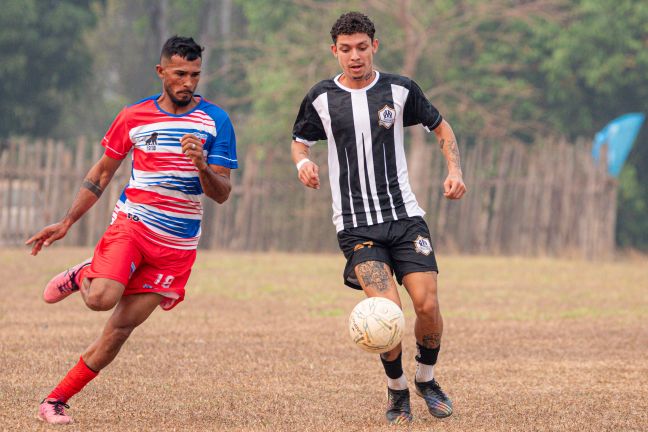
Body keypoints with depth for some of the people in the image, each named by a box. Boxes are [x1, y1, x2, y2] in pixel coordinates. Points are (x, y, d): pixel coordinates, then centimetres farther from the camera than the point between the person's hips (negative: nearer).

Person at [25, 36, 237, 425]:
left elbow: (221, 194, -3)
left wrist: (202, 166, -24)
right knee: (101, 298, -27)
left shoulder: (216, 121, -2)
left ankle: (56, 400, 8)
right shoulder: (134, 116, 4)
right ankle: (82, 275, 9)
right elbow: (102, 172, 16)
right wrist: (66, 223, 13)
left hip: (177, 244, 0)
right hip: (132, 222, 0)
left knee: (122, 327, -3)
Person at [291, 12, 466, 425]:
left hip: (405, 217, 1)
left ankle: (426, 379, 20)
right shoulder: (321, 98, 1)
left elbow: (441, 128, 15)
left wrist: (455, 171, 0)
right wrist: (304, 163, -6)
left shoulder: (400, 90, 1)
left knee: (428, 305, -10)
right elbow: (300, 141, 17)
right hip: (356, 226, -1)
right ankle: (397, 391, 6)